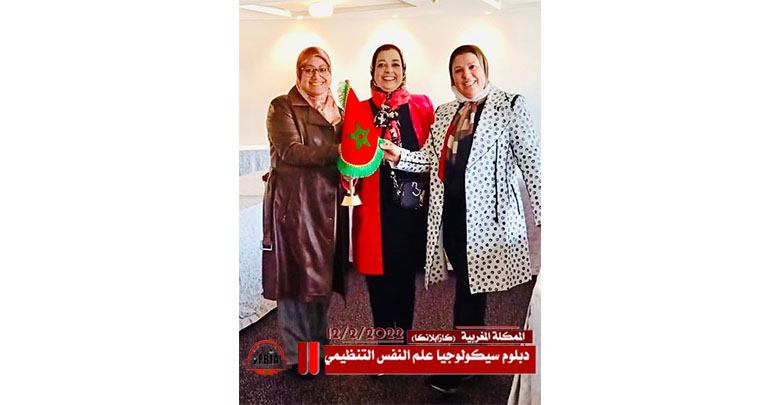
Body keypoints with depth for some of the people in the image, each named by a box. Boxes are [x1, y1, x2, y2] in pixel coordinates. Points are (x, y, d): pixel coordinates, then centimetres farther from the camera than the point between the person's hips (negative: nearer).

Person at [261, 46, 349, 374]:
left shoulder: (338, 111, 16)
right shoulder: (282, 107, -2)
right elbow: (290, 151, -16)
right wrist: (335, 152, -24)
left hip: (329, 203, 6)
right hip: (294, 203, -5)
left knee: (324, 275, 12)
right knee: (296, 276, 0)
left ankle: (318, 345, 27)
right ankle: (297, 354, 14)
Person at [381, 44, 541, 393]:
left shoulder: (509, 106, -2)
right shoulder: (444, 113, 15)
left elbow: (531, 162, -6)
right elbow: (430, 159, 11)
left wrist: (541, 217, -9)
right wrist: (399, 156, -8)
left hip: (486, 213, -5)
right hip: (450, 212, 5)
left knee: (470, 290, -1)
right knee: (469, 287, 13)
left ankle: (456, 369, 11)